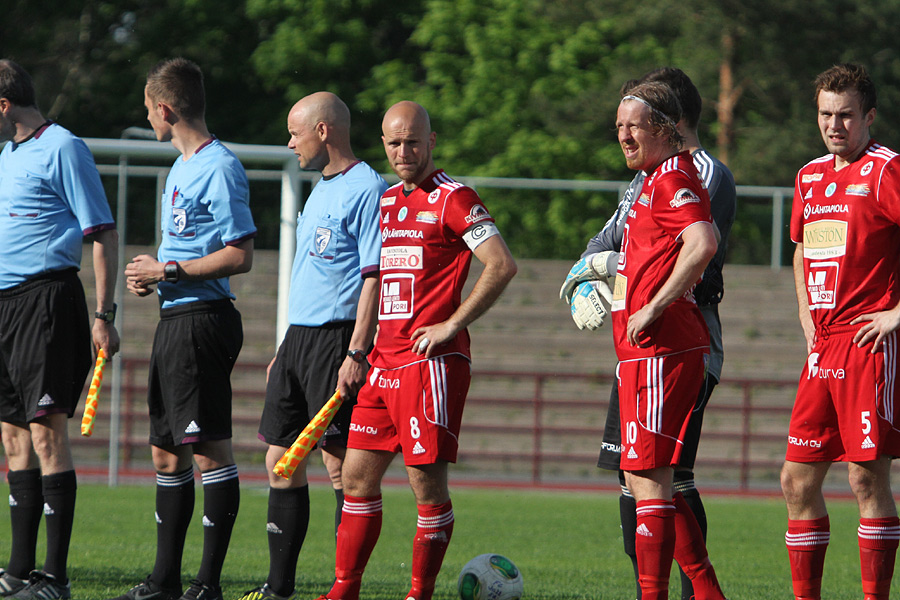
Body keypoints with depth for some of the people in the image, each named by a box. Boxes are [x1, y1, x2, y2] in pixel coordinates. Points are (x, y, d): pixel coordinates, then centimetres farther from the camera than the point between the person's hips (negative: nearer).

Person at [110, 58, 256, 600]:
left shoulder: (220, 168, -12)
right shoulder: (182, 168, 18)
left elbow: (240, 256, -17)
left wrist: (168, 271, -13)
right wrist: (151, 275, 10)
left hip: (203, 322, -10)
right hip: (175, 320, 10)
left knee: (210, 451, -8)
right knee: (167, 454, 12)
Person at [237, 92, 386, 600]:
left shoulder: (367, 190, -10)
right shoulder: (320, 192, 19)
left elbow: (375, 276, -17)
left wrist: (356, 353, -23)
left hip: (337, 341, -9)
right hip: (299, 338, 9)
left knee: (341, 462, -7)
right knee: (282, 459, 8)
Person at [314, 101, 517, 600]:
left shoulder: (452, 198, -5)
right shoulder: (383, 202, 17)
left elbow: (502, 265, -12)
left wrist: (452, 324, -14)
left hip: (431, 359, -7)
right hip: (381, 361, 8)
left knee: (427, 481, -5)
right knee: (357, 475, 6)